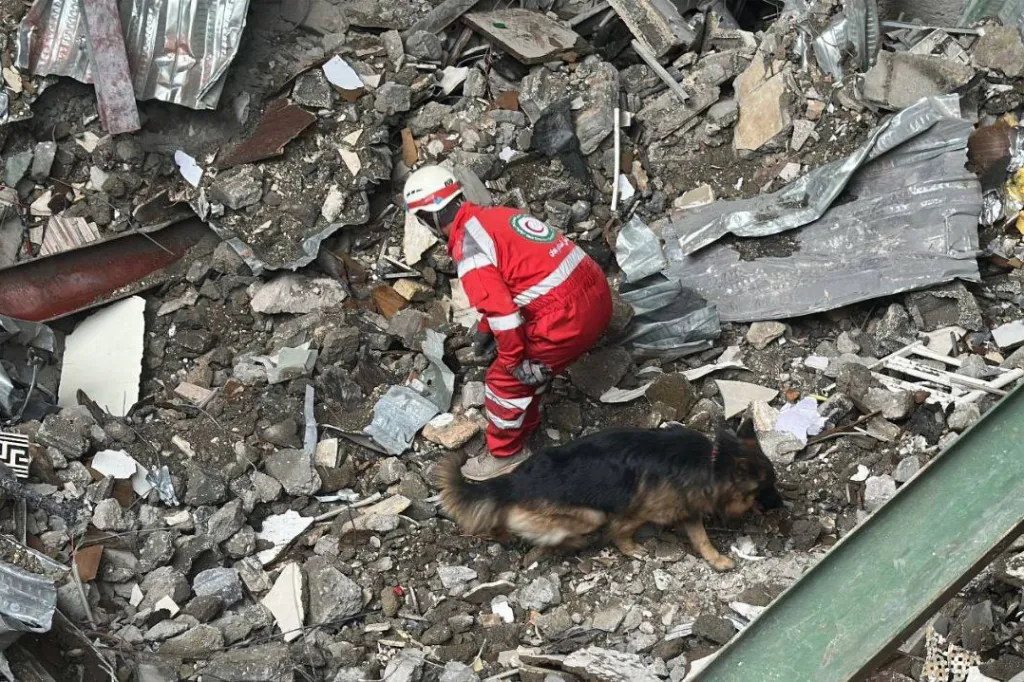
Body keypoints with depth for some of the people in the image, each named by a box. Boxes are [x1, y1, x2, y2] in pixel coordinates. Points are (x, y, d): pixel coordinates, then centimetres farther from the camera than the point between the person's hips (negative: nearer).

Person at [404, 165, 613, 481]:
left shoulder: (467, 246, -12)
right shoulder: (495, 215, 16)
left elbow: (500, 308, -18)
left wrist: (514, 361, -7)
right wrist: (485, 329, 34)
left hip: (568, 319, -9)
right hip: (598, 294, 9)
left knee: (505, 380, 10)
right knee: (532, 367, 29)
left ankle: (504, 455, 26)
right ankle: (522, 429, 45)